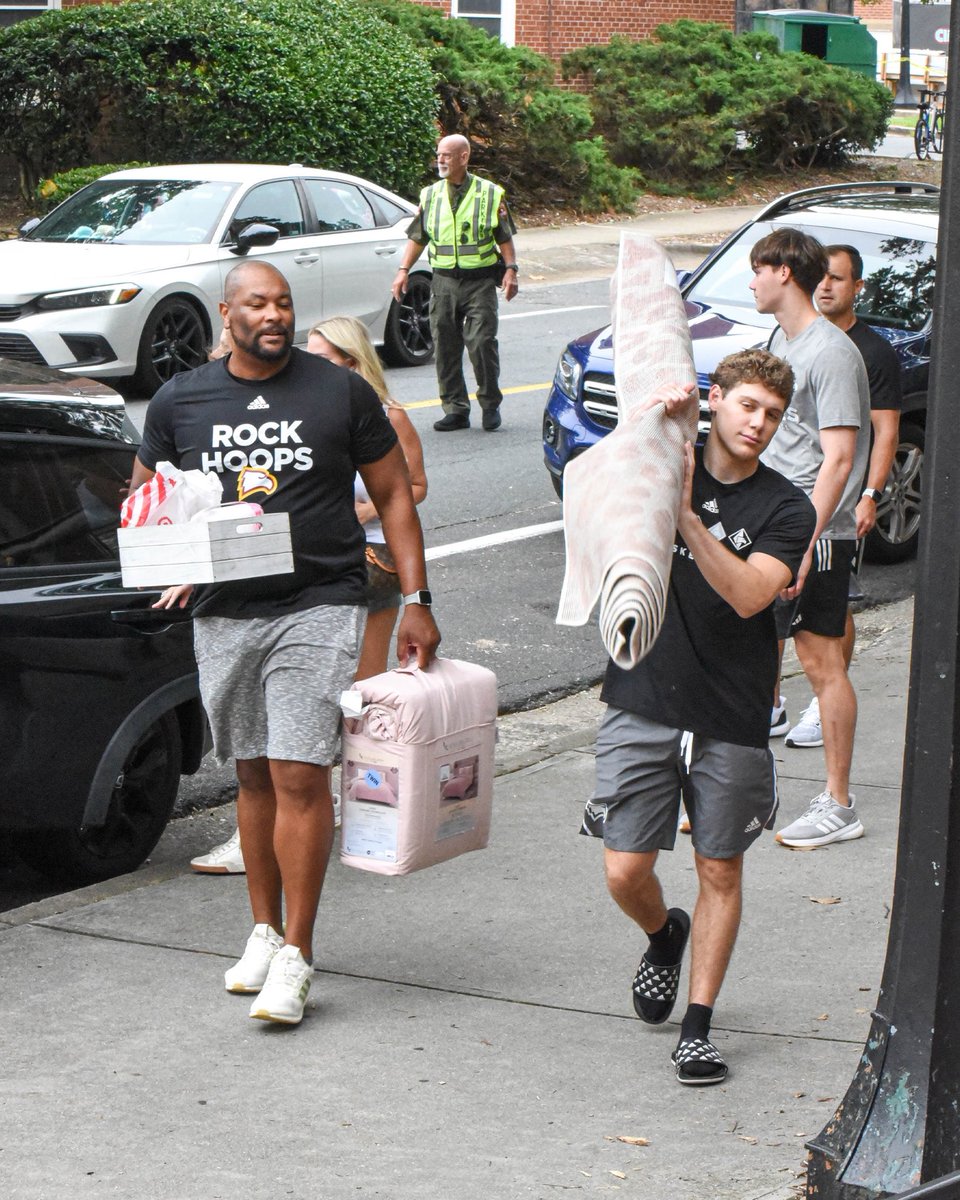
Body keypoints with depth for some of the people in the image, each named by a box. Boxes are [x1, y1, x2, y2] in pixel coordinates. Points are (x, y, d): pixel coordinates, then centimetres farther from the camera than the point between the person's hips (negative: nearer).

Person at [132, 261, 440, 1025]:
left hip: (318, 609, -3)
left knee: (300, 776, -10)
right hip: (223, 616, 3)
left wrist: (416, 602, 0)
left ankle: (295, 958, -6)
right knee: (254, 775, 11)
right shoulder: (178, 403, 7)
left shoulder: (342, 394, 1)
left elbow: (395, 496, 6)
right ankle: (265, 932, 25)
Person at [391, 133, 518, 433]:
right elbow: (417, 237, 14)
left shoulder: (490, 194, 3)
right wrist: (403, 270, 3)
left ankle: (490, 405, 4)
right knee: (445, 347, 1)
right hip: (444, 281, 3)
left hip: (479, 281, -3)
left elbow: (505, 238, 5)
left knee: (481, 343, -11)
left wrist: (510, 269, -7)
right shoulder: (430, 195, 12)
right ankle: (455, 409, 9)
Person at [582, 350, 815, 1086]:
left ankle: (699, 1026, 17)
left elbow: (748, 594, -16)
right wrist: (657, 417, -26)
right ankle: (665, 934, 34)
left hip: (732, 718, 0)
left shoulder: (786, 510, -2)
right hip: (644, 702, 1)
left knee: (720, 871, 6)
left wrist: (686, 515, -25)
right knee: (625, 871, -1)